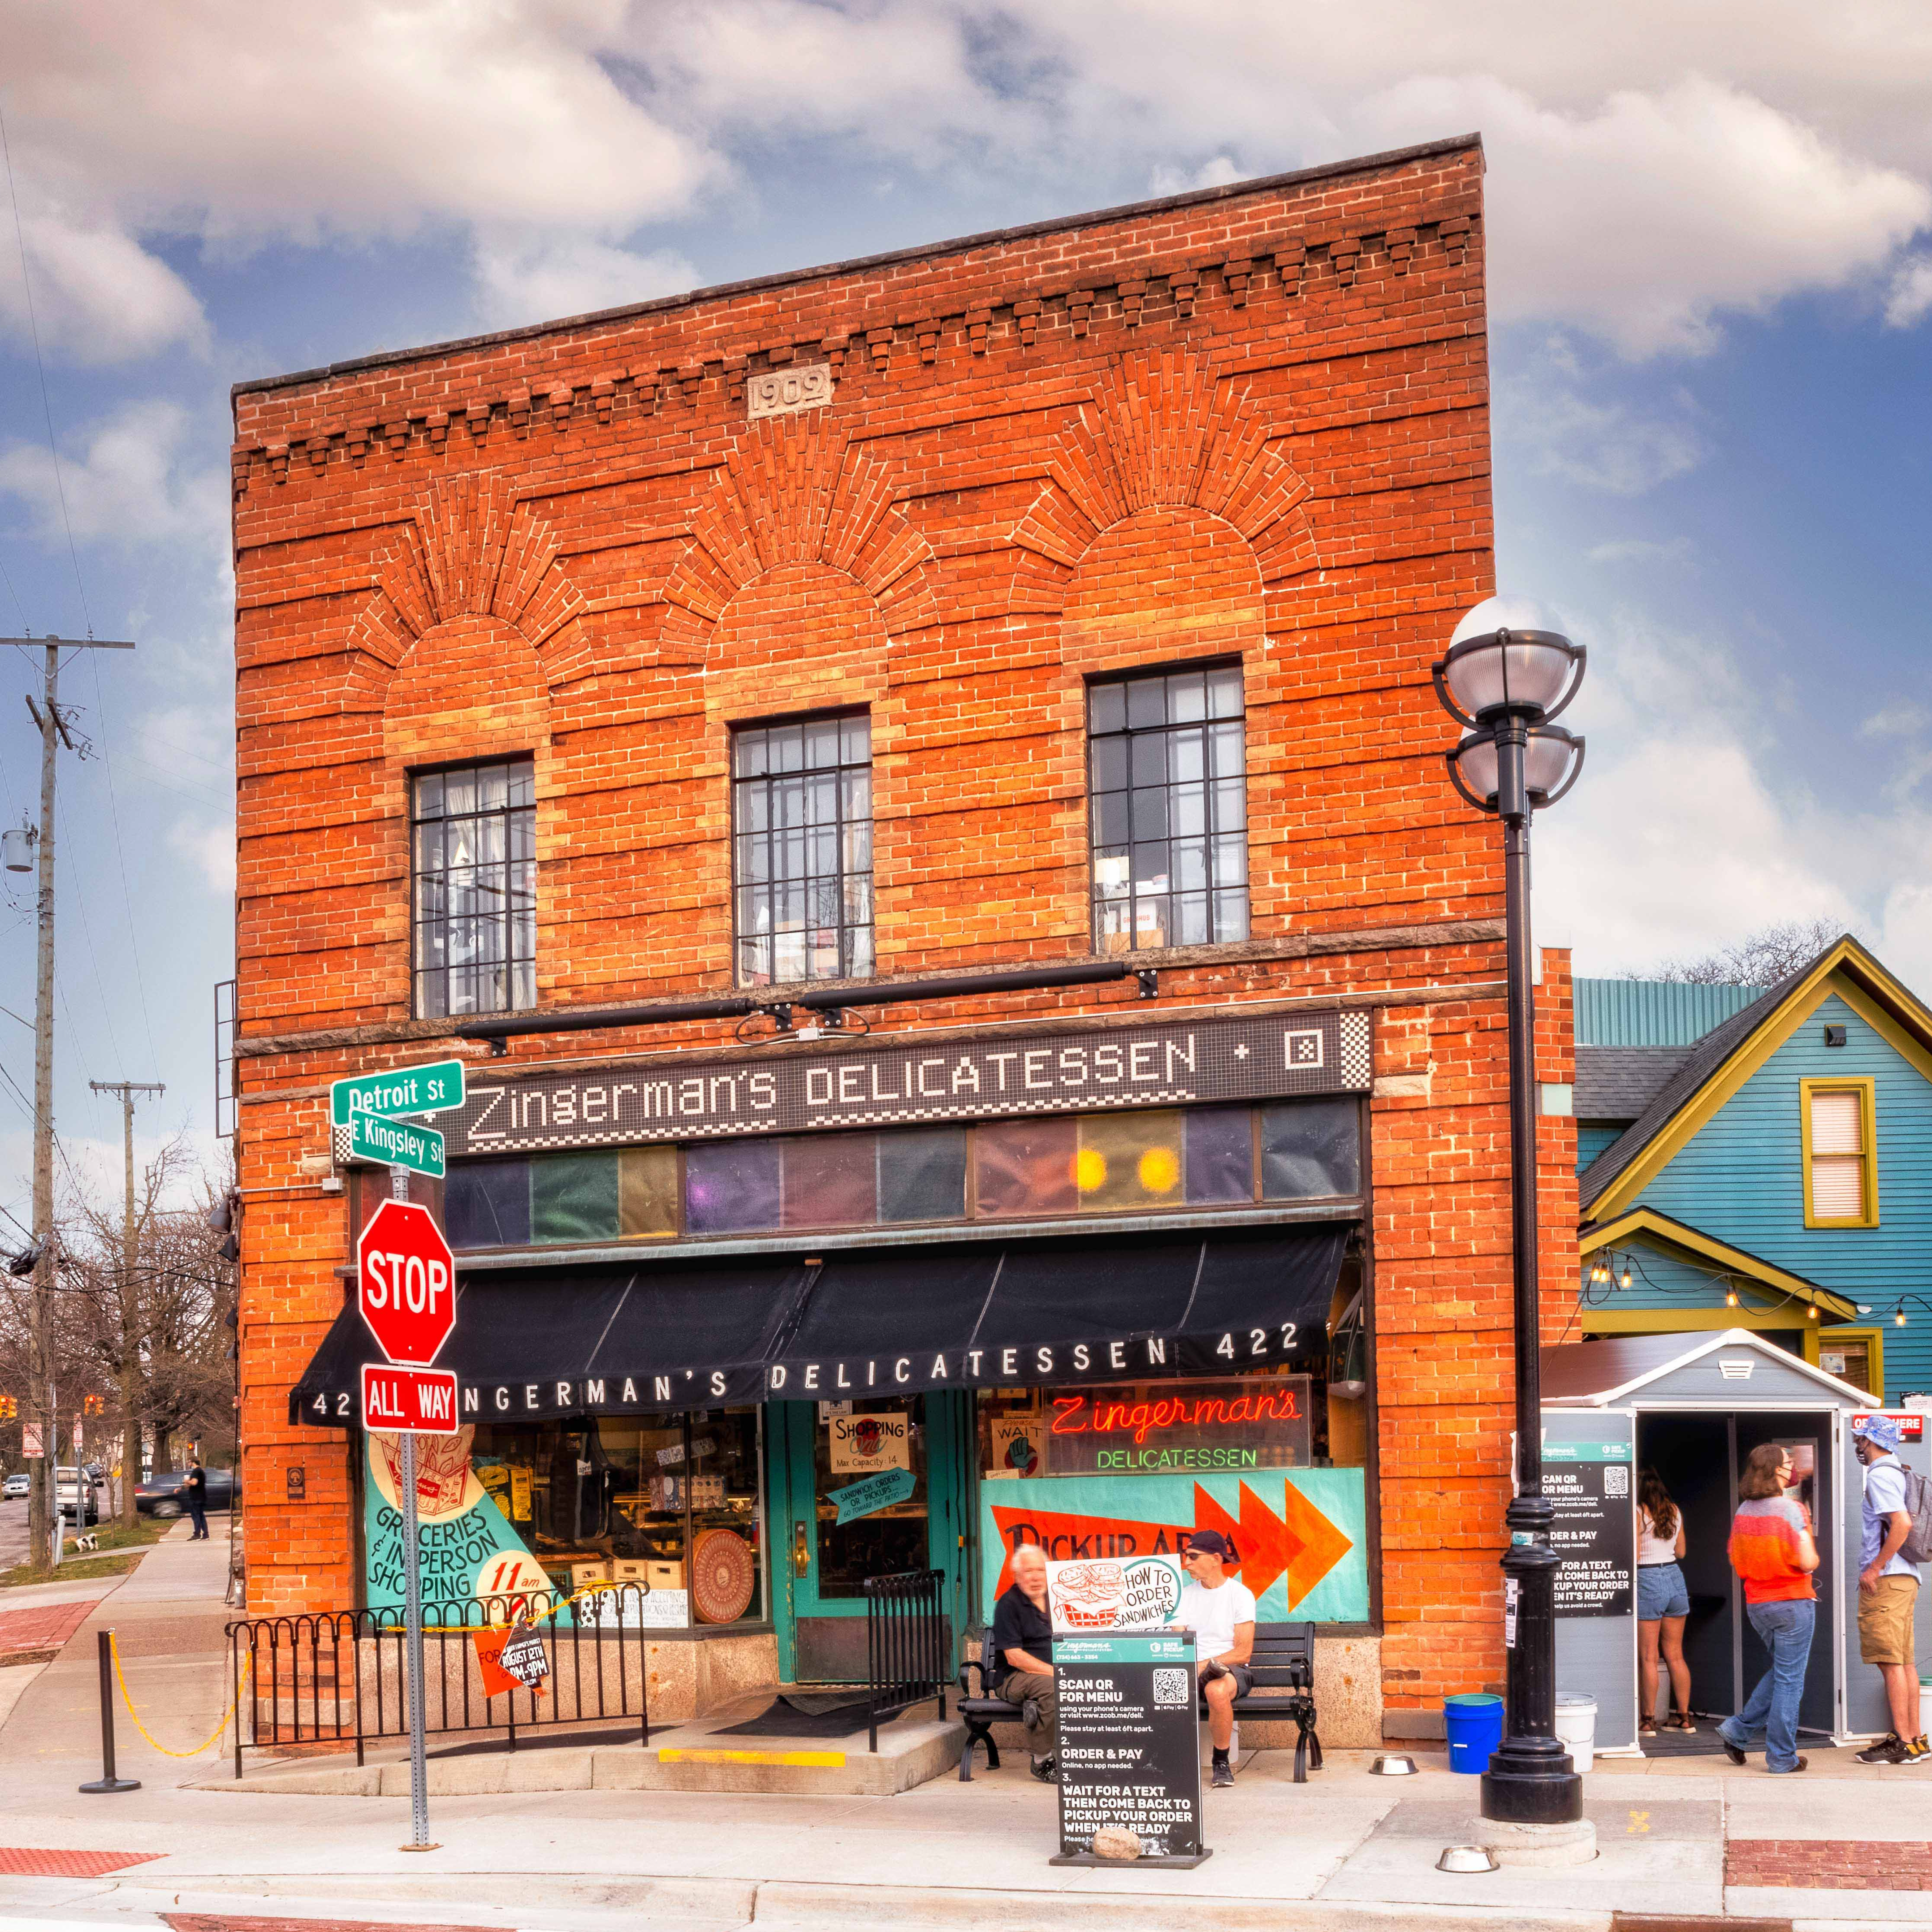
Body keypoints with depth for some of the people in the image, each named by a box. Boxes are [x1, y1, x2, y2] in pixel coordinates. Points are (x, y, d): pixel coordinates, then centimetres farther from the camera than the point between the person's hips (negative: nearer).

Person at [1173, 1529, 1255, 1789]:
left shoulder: (1240, 1594, -2)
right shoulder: (1186, 1594, 14)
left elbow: (1243, 1652, -9)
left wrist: (1203, 1665, -18)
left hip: (1233, 1670, -3)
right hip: (1192, 1670, 3)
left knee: (1217, 1690, -40)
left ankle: (1222, 1762, -18)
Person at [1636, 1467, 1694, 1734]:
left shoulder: (1638, 1514, -11)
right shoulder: (1675, 1511, 8)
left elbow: (1634, 1556, -14)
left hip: (1647, 1581, -6)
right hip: (1674, 1578, 6)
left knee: (1648, 1657, -1)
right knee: (1675, 1655, 11)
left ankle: (1648, 1719, 1)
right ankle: (1684, 1717, 14)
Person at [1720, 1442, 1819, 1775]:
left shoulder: (1743, 1511, 4)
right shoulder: (1791, 1509, -15)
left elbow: (1736, 1560, 10)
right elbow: (1807, 1562, -19)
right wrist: (1814, 1557, 2)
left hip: (1757, 1605, 7)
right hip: (1793, 1603, -7)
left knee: (1782, 1672, 22)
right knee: (1789, 1680, 2)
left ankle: (1738, 1731, 14)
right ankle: (1782, 1757, 7)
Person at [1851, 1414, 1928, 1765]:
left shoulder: (1880, 1476, -13)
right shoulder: (1898, 1473, 17)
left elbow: (1901, 1524, -25)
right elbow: (1907, 1524, 22)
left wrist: (1874, 1568, -19)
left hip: (1886, 1579, -10)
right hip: (1905, 1578, 10)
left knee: (1891, 1662, -8)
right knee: (1905, 1661, 11)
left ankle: (1903, 1744, -8)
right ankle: (1914, 1739, 13)